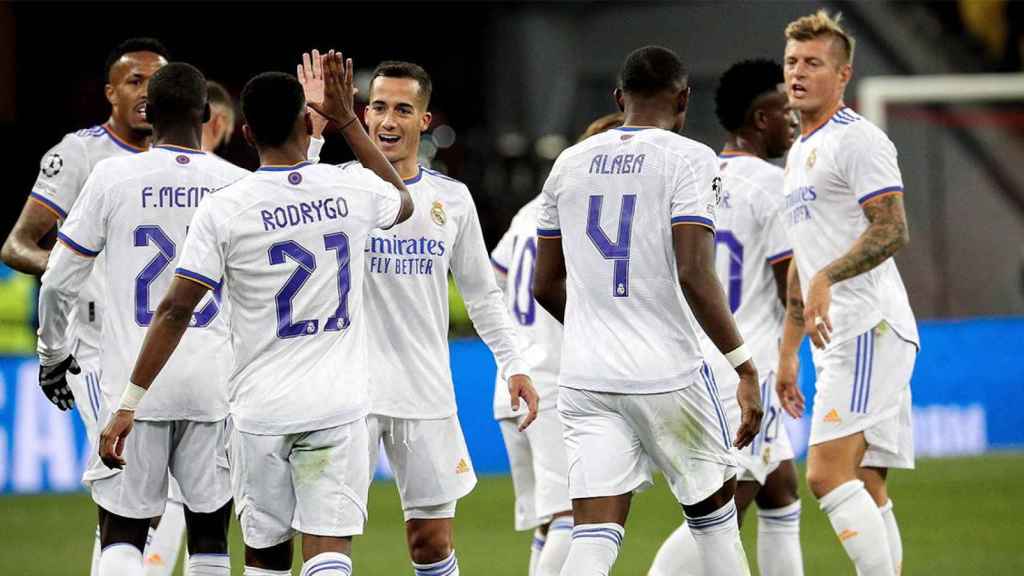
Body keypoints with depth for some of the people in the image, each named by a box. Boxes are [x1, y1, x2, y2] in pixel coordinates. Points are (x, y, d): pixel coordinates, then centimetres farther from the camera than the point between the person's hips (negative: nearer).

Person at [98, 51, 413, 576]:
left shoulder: (222, 211, -8)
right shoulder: (352, 191, -1)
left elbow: (175, 310, -9)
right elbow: (403, 202, 24)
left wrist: (130, 403, -4)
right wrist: (347, 120, 27)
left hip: (261, 410, 0)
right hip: (337, 408, 1)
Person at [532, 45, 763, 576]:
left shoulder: (570, 163, 11)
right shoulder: (688, 159, -6)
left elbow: (546, 285, 17)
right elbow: (694, 276, -17)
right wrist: (745, 367, -13)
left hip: (585, 376, 4)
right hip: (667, 373, -4)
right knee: (714, 511, 17)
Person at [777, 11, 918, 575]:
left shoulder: (856, 140, -6)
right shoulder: (800, 153, 24)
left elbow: (892, 230, -18)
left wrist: (826, 277, -31)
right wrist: (787, 353, 27)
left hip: (870, 331, -10)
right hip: (839, 339, 10)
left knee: (828, 474, -19)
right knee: (864, 489, 5)